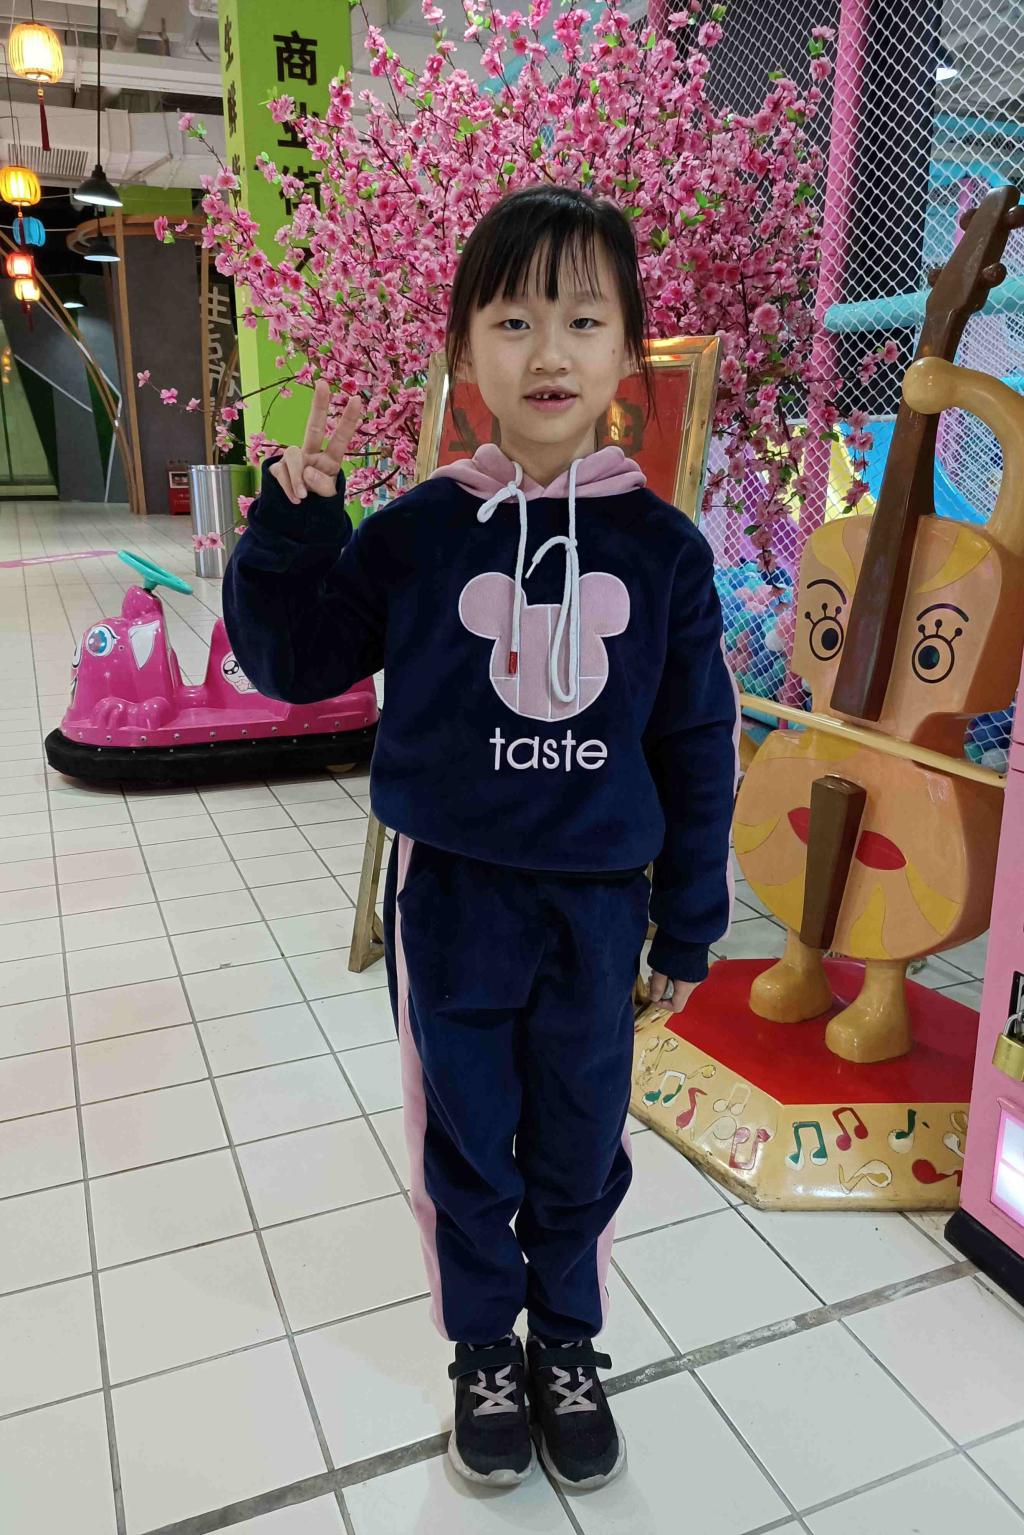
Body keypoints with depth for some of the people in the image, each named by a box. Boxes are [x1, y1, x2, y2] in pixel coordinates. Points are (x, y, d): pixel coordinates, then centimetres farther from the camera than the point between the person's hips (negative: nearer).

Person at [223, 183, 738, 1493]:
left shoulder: (661, 547, -5)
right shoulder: (416, 532, -6)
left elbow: (696, 748, 1)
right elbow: (292, 661, 2)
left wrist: (687, 923, 4)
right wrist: (291, 521, -13)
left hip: (596, 904, 1)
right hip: (449, 894, 0)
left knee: (579, 1149, 17)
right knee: (462, 1147, 16)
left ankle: (568, 1344, 44)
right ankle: (485, 1349, 42)